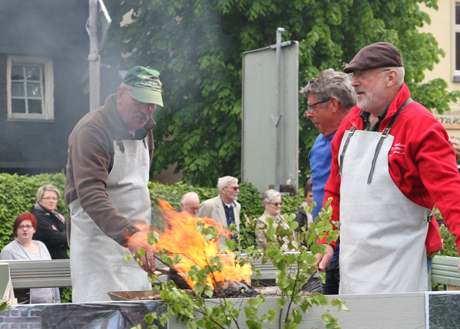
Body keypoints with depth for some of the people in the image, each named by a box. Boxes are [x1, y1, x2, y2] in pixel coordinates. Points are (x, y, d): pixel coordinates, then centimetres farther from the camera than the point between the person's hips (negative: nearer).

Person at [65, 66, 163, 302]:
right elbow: (91, 194, -28)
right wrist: (129, 234, -39)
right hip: (97, 233, -8)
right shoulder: (91, 130, -16)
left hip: (134, 238, 8)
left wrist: (142, 228, 13)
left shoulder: (143, 128, 12)